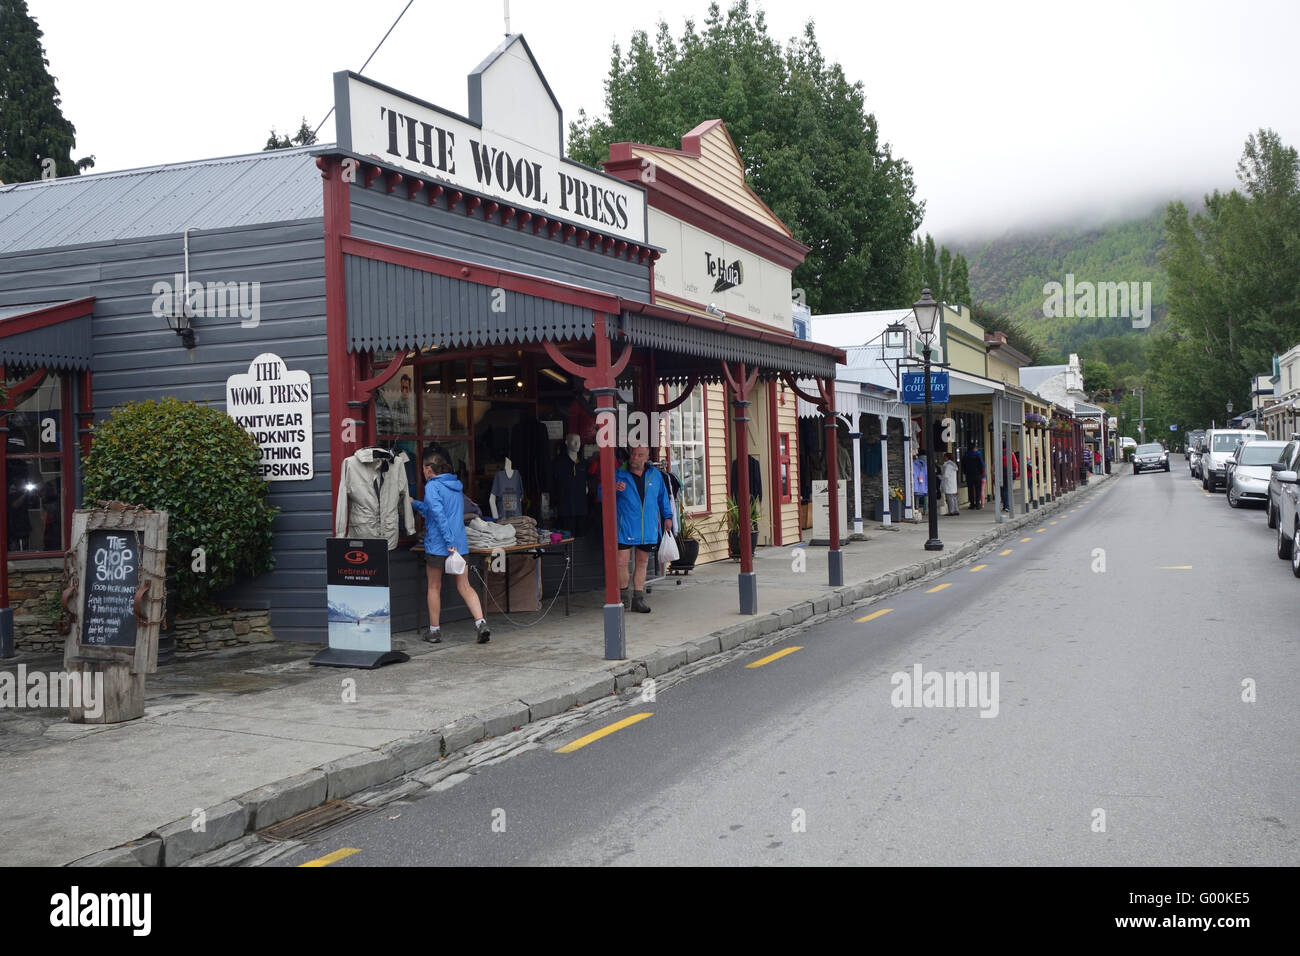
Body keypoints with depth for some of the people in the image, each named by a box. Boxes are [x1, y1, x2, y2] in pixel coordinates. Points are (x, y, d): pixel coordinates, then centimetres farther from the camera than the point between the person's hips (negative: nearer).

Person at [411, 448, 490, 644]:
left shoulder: (432, 486, -8)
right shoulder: (456, 485, 15)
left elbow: (438, 514, -20)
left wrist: (449, 542, -23)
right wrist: (415, 504, 39)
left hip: (437, 545, -6)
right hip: (460, 543, 6)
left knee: (434, 587, 8)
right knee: (464, 586, 7)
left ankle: (434, 631, 15)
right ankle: (481, 623, -9)